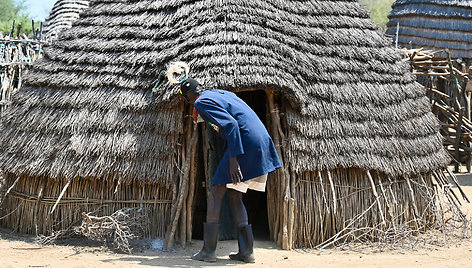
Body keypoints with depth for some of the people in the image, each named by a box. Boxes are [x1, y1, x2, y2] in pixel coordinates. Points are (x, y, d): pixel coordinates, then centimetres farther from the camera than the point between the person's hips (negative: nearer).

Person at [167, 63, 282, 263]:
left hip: (245, 144, -9)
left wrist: (233, 159, -21)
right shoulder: (222, 93, 23)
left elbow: (230, 124, -17)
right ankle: (246, 251, 11)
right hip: (261, 143, 9)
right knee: (234, 196, 15)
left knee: (216, 193, 0)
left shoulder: (202, 102, -5)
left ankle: (208, 250, 1)